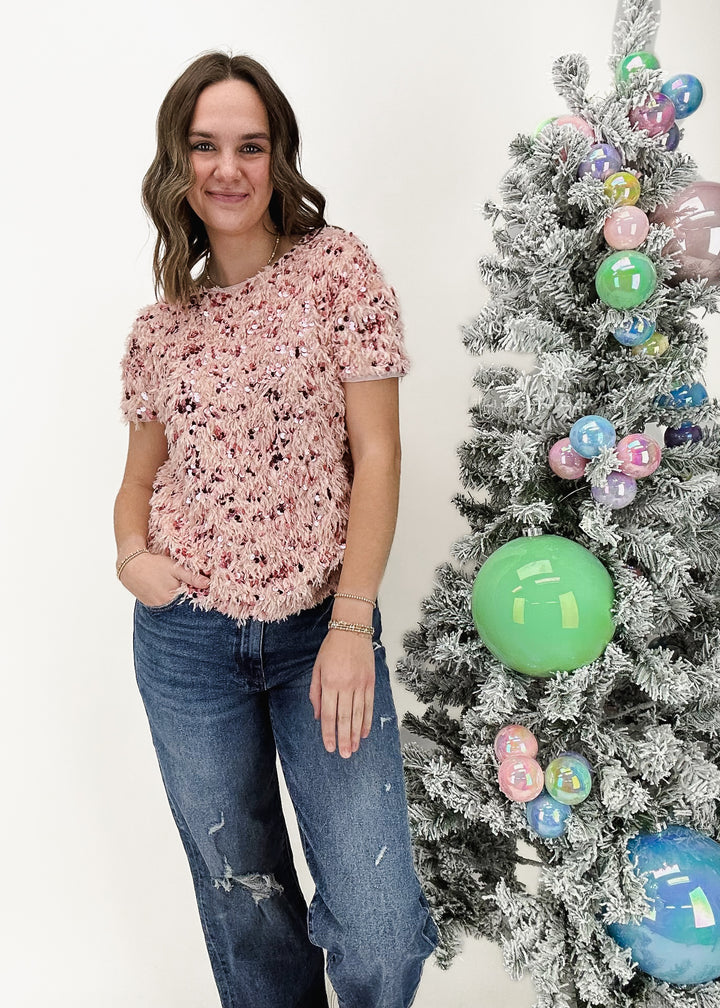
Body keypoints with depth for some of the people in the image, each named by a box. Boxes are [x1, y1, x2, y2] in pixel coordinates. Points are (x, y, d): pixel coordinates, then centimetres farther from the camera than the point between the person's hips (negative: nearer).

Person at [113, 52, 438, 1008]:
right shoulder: (159, 327, 8)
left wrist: (351, 623, -14)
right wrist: (133, 553, -4)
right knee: (243, 904, 16)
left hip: (322, 630, -3)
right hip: (186, 641, 3)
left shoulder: (338, 267, -2)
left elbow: (376, 453, -7)